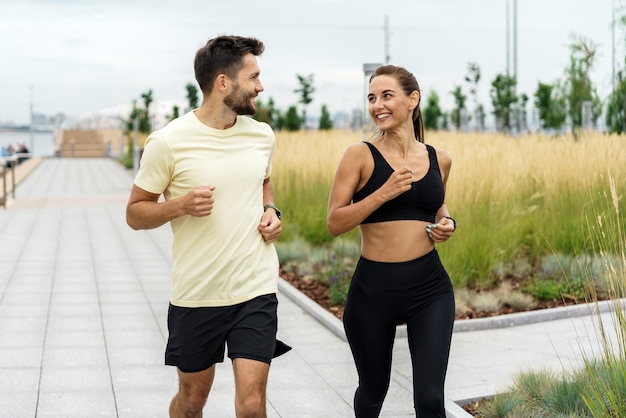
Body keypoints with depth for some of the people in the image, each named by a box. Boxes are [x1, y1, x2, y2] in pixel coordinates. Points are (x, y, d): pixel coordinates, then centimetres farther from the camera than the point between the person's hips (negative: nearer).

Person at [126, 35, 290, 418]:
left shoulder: (262, 135, 3)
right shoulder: (169, 142, -10)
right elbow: (135, 213, -3)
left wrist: (271, 211, 3)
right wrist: (181, 205, -22)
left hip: (256, 290, 2)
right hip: (196, 296, -2)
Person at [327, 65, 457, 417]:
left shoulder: (440, 159, 5)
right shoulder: (360, 155, -6)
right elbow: (335, 223, -9)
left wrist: (447, 223, 3)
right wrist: (384, 192, -19)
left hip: (430, 287, 2)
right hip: (373, 288, -1)